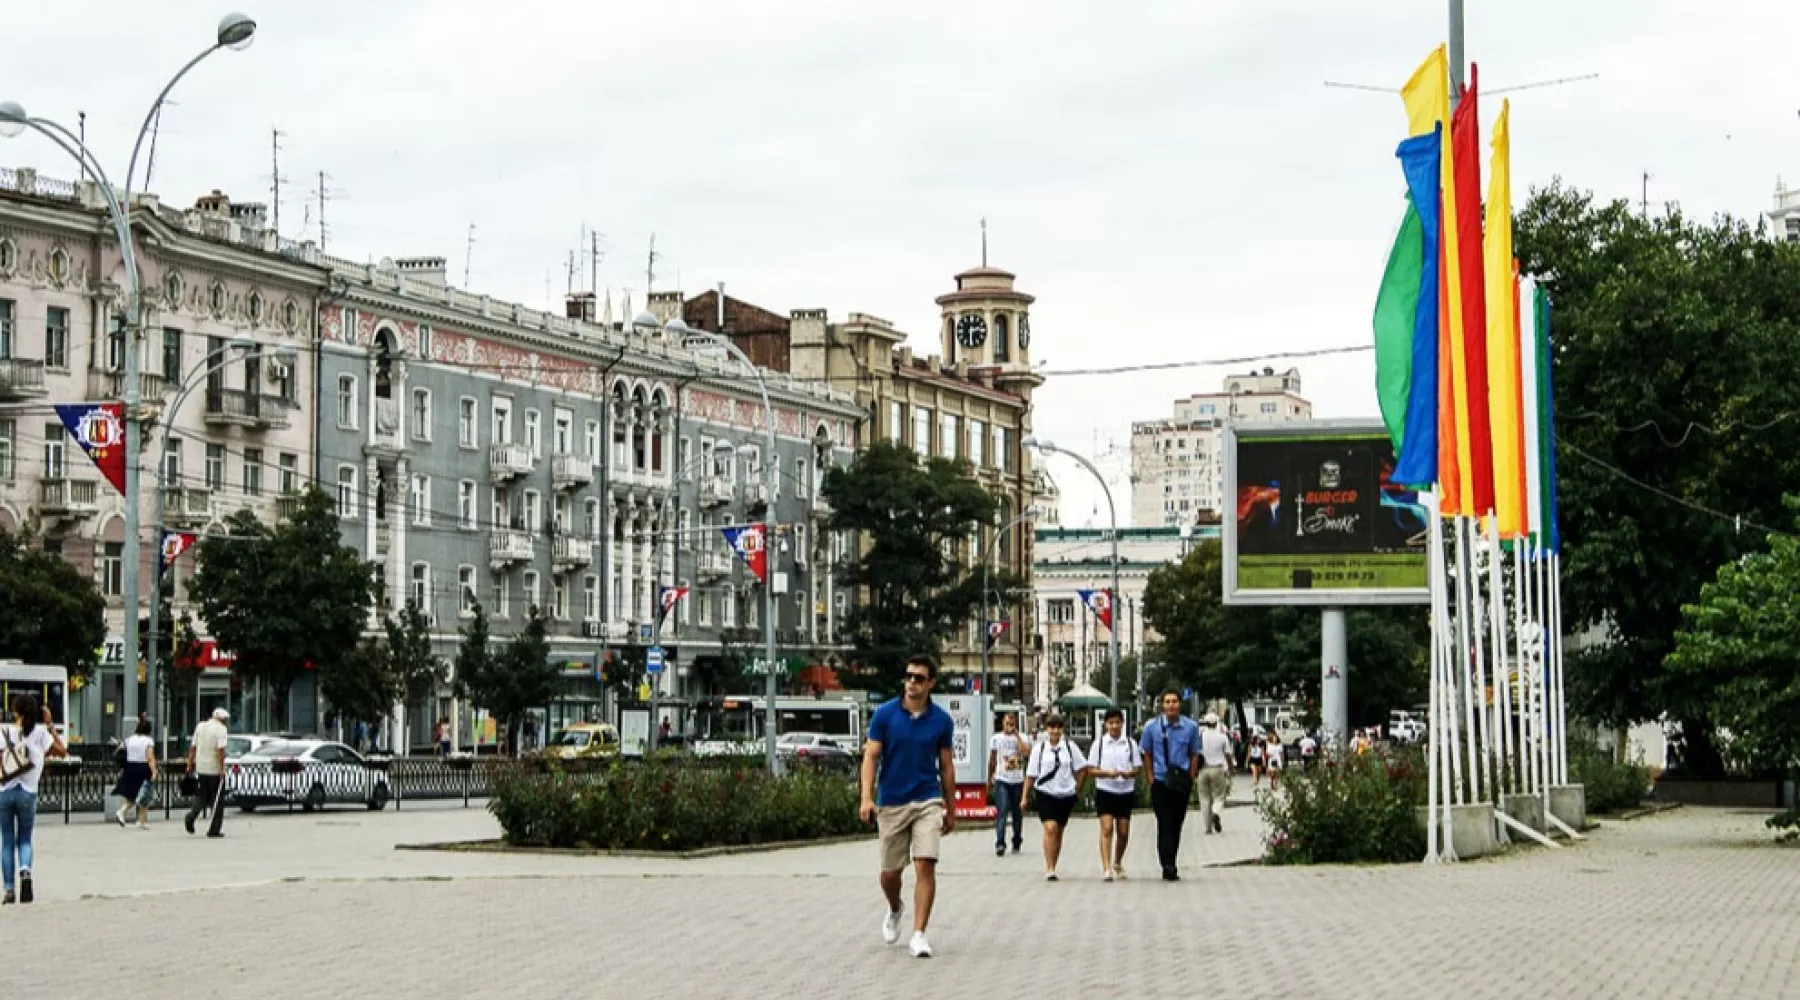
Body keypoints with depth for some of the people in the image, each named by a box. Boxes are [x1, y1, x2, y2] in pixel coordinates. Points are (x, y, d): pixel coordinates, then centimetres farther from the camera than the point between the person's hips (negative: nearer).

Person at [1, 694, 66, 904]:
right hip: (28, 792, 0)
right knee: (25, 839, 13)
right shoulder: (39, 731, -2)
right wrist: (50, 725, 10)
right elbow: (62, 752, 5)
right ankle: (25, 871, -18)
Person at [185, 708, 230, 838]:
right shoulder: (221, 729, -9)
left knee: (201, 795, 16)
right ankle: (214, 830, 5)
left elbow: (193, 747, 10)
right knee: (217, 799, 5)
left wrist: (190, 765, 14)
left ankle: (191, 815, -11)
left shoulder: (200, 726, 9)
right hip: (215, 769, -5)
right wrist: (222, 768, -19)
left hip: (201, 768, 5)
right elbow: (220, 750, -20)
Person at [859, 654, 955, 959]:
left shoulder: (941, 720, 1)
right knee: (890, 871, 10)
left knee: (925, 866, -14)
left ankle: (919, 934, -11)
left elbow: (946, 766, 9)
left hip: (927, 802, 0)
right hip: (891, 804, 0)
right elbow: (871, 756, -5)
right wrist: (867, 797, -17)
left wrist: (951, 810, 11)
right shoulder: (884, 714, -3)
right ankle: (894, 910, 42)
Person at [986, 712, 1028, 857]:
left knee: (1018, 813, 8)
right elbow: (992, 760, 16)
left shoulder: (1021, 738, 3)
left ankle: (1017, 843, 22)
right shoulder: (996, 738, 7)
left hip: (1018, 780, 1)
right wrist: (990, 778, 18)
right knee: (1001, 812, -14)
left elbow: (1025, 752, -17)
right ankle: (1000, 844, -21)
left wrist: (1016, 735, -13)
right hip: (1001, 780, -1)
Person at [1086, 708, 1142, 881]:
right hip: (1105, 791, -2)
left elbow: (1138, 768, 5)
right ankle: (1106, 868, -19)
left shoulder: (1130, 744, 4)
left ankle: (1118, 864, 31)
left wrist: (1128, 773, -17)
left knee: (1123, 831, 8)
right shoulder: (1099, 743, 1)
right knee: (1107, 828, -14)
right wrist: (1108, 773, -18)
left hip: (1126, 791, 2)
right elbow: (1091, 770, 0)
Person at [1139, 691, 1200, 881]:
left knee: (1176, 824, 9)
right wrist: (1151, 776, 3)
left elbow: (1194, 755, 8)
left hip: (1182, 783, 2)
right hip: (1160, 782, -2)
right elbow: (1147, 753, 10)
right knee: (1165, 823, -9)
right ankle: (1168, 866, -13)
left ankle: (1170, 866, 19)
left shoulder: (1190, 727, 0)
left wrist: (1190, 779, 2)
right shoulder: (1152, 727, -1)